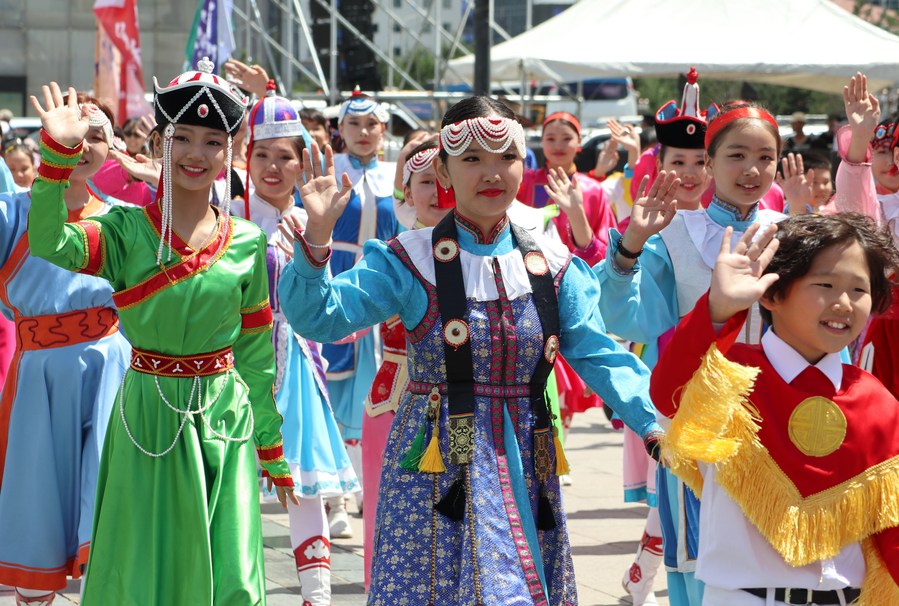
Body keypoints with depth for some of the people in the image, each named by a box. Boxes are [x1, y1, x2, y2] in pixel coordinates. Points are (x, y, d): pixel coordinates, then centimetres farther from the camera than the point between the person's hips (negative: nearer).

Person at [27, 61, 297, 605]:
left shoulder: (247, 243, 3)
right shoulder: (127, 230, -3)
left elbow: (256, 353, 10)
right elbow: (48, 245, -22)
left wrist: (273, 451, 12)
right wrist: (59, 154, -31)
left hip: (225, 418, 2)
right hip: (148, 415, -2)